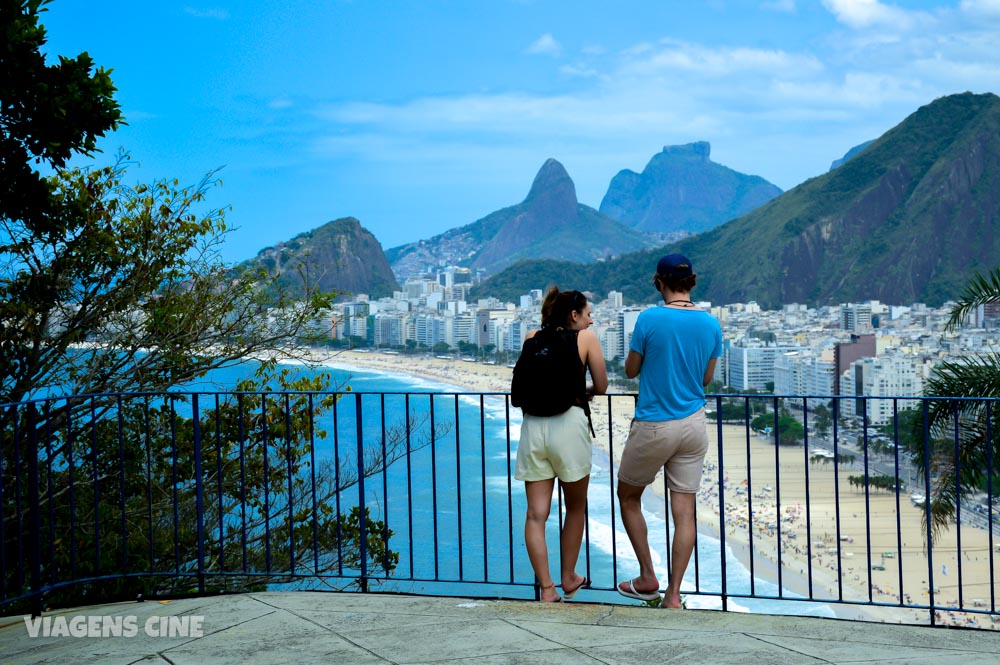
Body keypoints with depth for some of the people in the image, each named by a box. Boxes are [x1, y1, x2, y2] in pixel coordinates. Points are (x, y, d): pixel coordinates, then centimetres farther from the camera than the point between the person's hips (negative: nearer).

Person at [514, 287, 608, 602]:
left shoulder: (532, 338, 14)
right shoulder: (586, 337, 5)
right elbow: (601, 387, 9)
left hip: (533, 425, 3)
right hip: (569, 423, -3)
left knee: (536, 514, 3)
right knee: (575, 509, 17)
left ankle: (547, 589, 0)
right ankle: (569, 579, 27)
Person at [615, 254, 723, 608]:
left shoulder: (650, 319, -14)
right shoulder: (710, 323, 0)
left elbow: (631, 370, -2)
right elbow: (707, 377, 10)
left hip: (653, 426, -4)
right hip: (693, 425, 4)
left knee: (628, 497, 17)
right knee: (684, 511, 5)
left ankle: (648, 578, 16)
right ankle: (673, 595, 6)